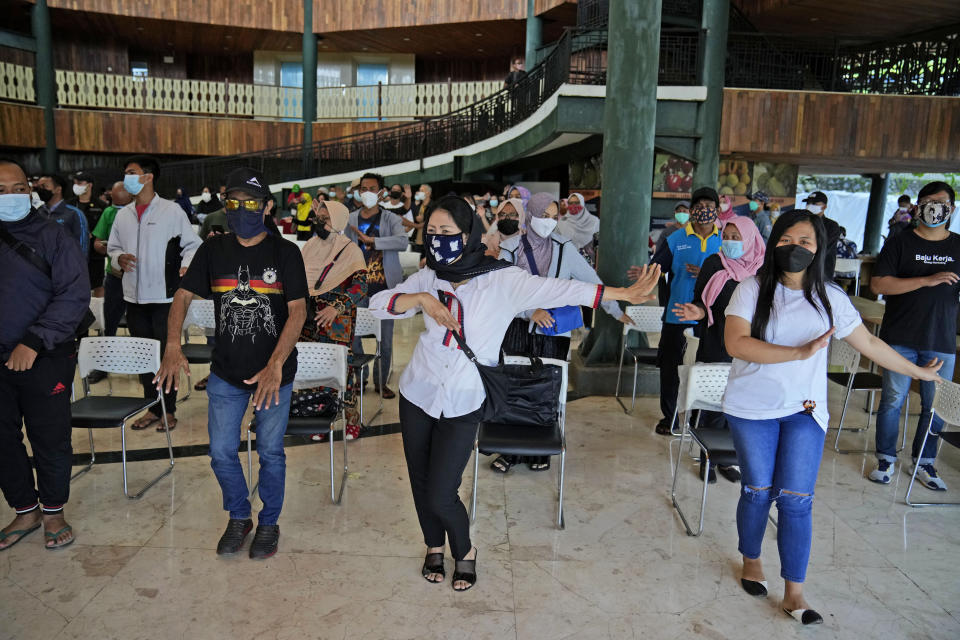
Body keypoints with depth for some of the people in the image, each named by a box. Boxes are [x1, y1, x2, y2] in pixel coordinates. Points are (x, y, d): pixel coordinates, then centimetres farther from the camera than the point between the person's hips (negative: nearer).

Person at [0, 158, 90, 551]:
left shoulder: (52, 237, -5)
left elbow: (74, 295, -11)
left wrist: (34, 342, -19)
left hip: (45, 360, -3)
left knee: (50, 440, 6)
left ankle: (53, 512, 26)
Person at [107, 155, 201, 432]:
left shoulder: (172, 210, -3)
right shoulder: (123, 214, 11)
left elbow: (192, 245, -2)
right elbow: (112, 247, 19)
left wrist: (185, 266, -19)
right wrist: (120, 258, -3)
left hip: (164, 295, -5)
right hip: (135, 296, 5)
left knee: (166, 354, 1)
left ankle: (169, 410, 13)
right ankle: (152, 408, 23)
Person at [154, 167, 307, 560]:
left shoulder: (285, 252, -9)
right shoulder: (213, 250, 1)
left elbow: (297, 311, -14)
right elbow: (183, 296, 3)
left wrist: (275, 366, -24)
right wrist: (173, 347, -14)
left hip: (275, 374, -3)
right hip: (225, 373, 3)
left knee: (270, 453, 9)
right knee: (221, 452, 8)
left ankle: (269, 523, 31)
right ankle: (239, 518, 33)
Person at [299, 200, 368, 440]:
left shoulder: (350, 251, -6)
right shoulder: (310, 246, 12)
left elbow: (360, 285, -15)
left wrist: (337, 307, -26)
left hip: (338, 323, -5)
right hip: (309, 319, 5)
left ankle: (352, 417, 12)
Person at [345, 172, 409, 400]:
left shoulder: (391, 219, 1)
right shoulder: (350, 219, 8)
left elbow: (402, 242, -19)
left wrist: (370, 240, -25)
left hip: (385, 286, -1)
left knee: (385, 338, 4)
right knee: (353, 334, 6)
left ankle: (381, 381, 19)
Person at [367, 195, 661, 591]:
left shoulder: (502, 279, -10)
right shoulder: (428, 278, 0)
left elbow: (560, 291, -15)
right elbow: (377, 304, -6)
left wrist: (624, 294, -21)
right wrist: (421, 299, -23)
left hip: (462, 406, -3)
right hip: (417, 395, 4)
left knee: (440, 495, -4)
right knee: (421, 483, 15)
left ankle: (465, 550, 29)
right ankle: (434, 547, 43)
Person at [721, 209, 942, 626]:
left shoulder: (830, 298, 3)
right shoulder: (752, 290, -7)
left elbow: (869, 343, 14)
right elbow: (735, 342, -21)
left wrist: (917, 372, 21)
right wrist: (800, 352, -27)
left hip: (804, 411, 2)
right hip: (752, 408, -2)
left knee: (796, 499, -1)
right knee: (758, 492, 8)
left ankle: (794, 594, 10)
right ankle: (751, 561, 34)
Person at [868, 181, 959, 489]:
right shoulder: (900, 243, 0)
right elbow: (878, 284, -11)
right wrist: (927, 280, -17)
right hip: (900, 339, -2)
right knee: (893, 400, 3)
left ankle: (924, 463, 24)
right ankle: (886, 459, 18)